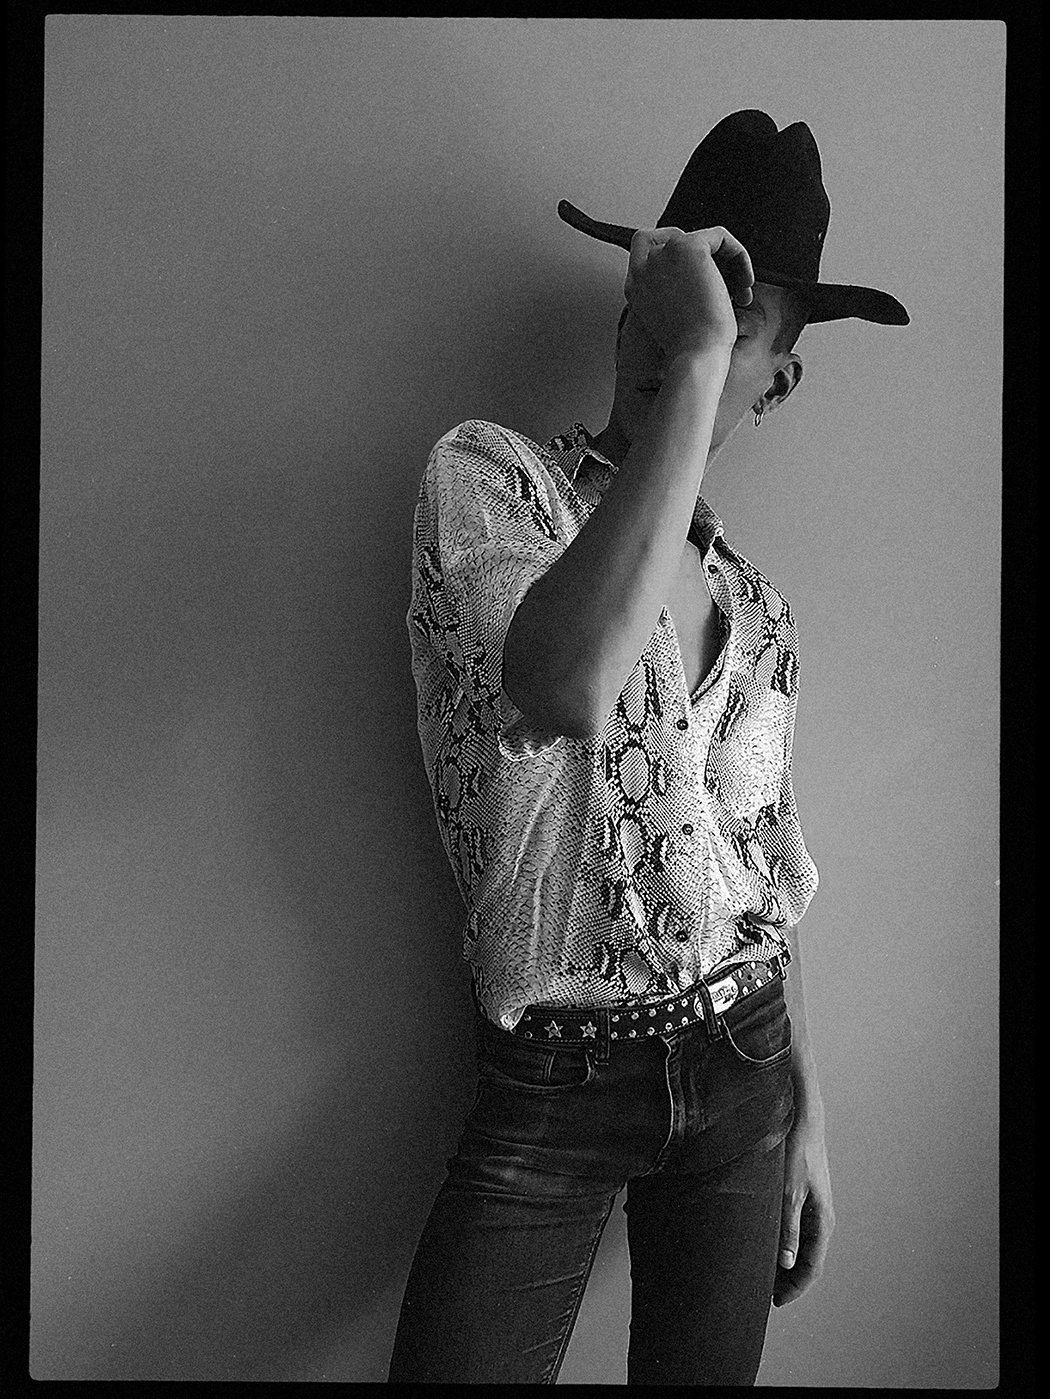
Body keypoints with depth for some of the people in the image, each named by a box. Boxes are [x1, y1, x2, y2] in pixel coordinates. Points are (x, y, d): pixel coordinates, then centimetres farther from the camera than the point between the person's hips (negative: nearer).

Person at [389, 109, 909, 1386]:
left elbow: (765, 870, 13)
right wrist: (685, 359, -26)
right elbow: (566, 683, -32)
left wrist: (806, 1112, 14)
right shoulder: (488, 477, -9)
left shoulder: (753, 606, 7)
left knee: (703, 1370, 14)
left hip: (742, 1074, 5)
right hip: (553, 1088, -4)